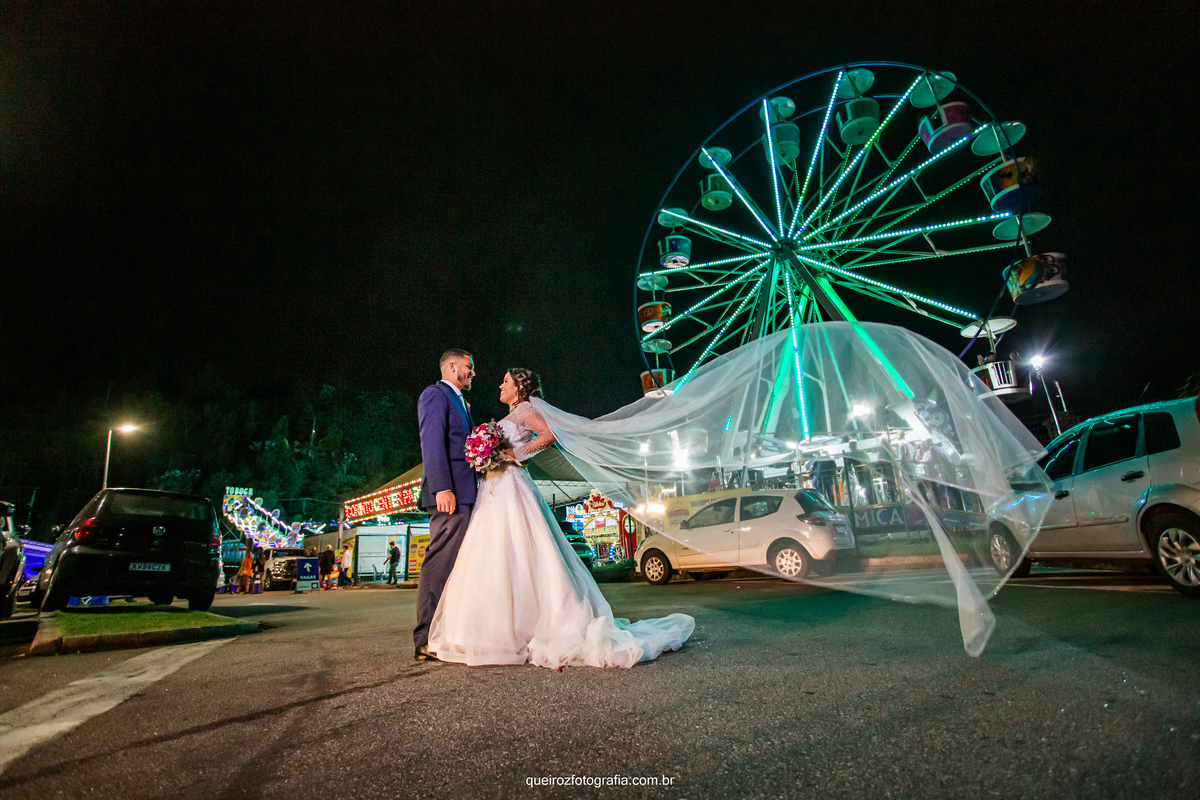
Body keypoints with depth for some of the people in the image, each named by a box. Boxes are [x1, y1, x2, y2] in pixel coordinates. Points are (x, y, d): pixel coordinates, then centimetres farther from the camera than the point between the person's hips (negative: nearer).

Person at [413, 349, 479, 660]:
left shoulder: (459, 402, 27)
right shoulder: (435, 394, -2)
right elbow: (432, 442, -14)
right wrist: (442, 488, -22)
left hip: (464, 494, 10)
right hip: (449, 493, -10)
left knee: (455, 567, 9)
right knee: (440, 563, -10)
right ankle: (426, 641, -6)